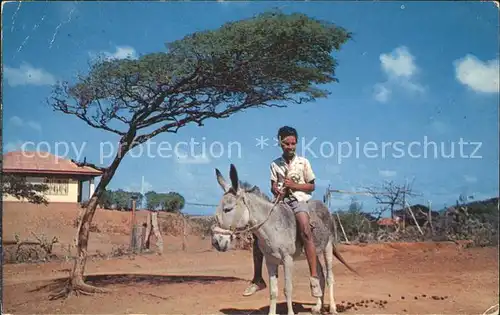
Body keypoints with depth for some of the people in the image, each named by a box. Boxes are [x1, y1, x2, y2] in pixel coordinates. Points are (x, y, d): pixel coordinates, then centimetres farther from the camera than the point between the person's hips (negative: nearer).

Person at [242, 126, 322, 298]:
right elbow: (273, 186, 10)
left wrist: (294, 185, -11)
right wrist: (276, 191, -14)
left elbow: (311, 186, 6)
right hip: (280, 201, 4)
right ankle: (258, 279, 0)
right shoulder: (275, 164, 11)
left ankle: (314, 277, -31)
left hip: (299, 200, -4)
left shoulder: (303, 162, 4)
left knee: (305, 231, -32)